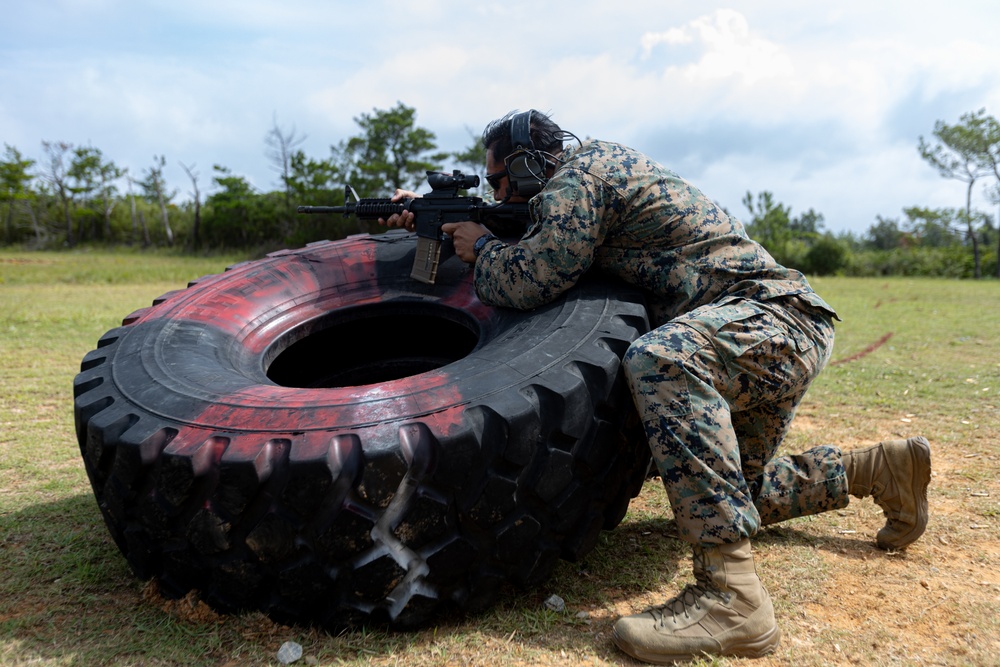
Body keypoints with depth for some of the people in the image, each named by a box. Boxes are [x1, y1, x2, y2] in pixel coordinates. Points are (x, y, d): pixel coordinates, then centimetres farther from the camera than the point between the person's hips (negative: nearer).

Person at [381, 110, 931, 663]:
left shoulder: (579, 175, -12)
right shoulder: (594, 168, 17)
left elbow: (529, 280, -24)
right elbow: (530, 236, 28)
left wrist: (482, 247, -3)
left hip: (778, 317, -10)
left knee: (660, 359, -40)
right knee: (730, 490, 20)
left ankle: (731, 596, -38)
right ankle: (882, 469, 30)